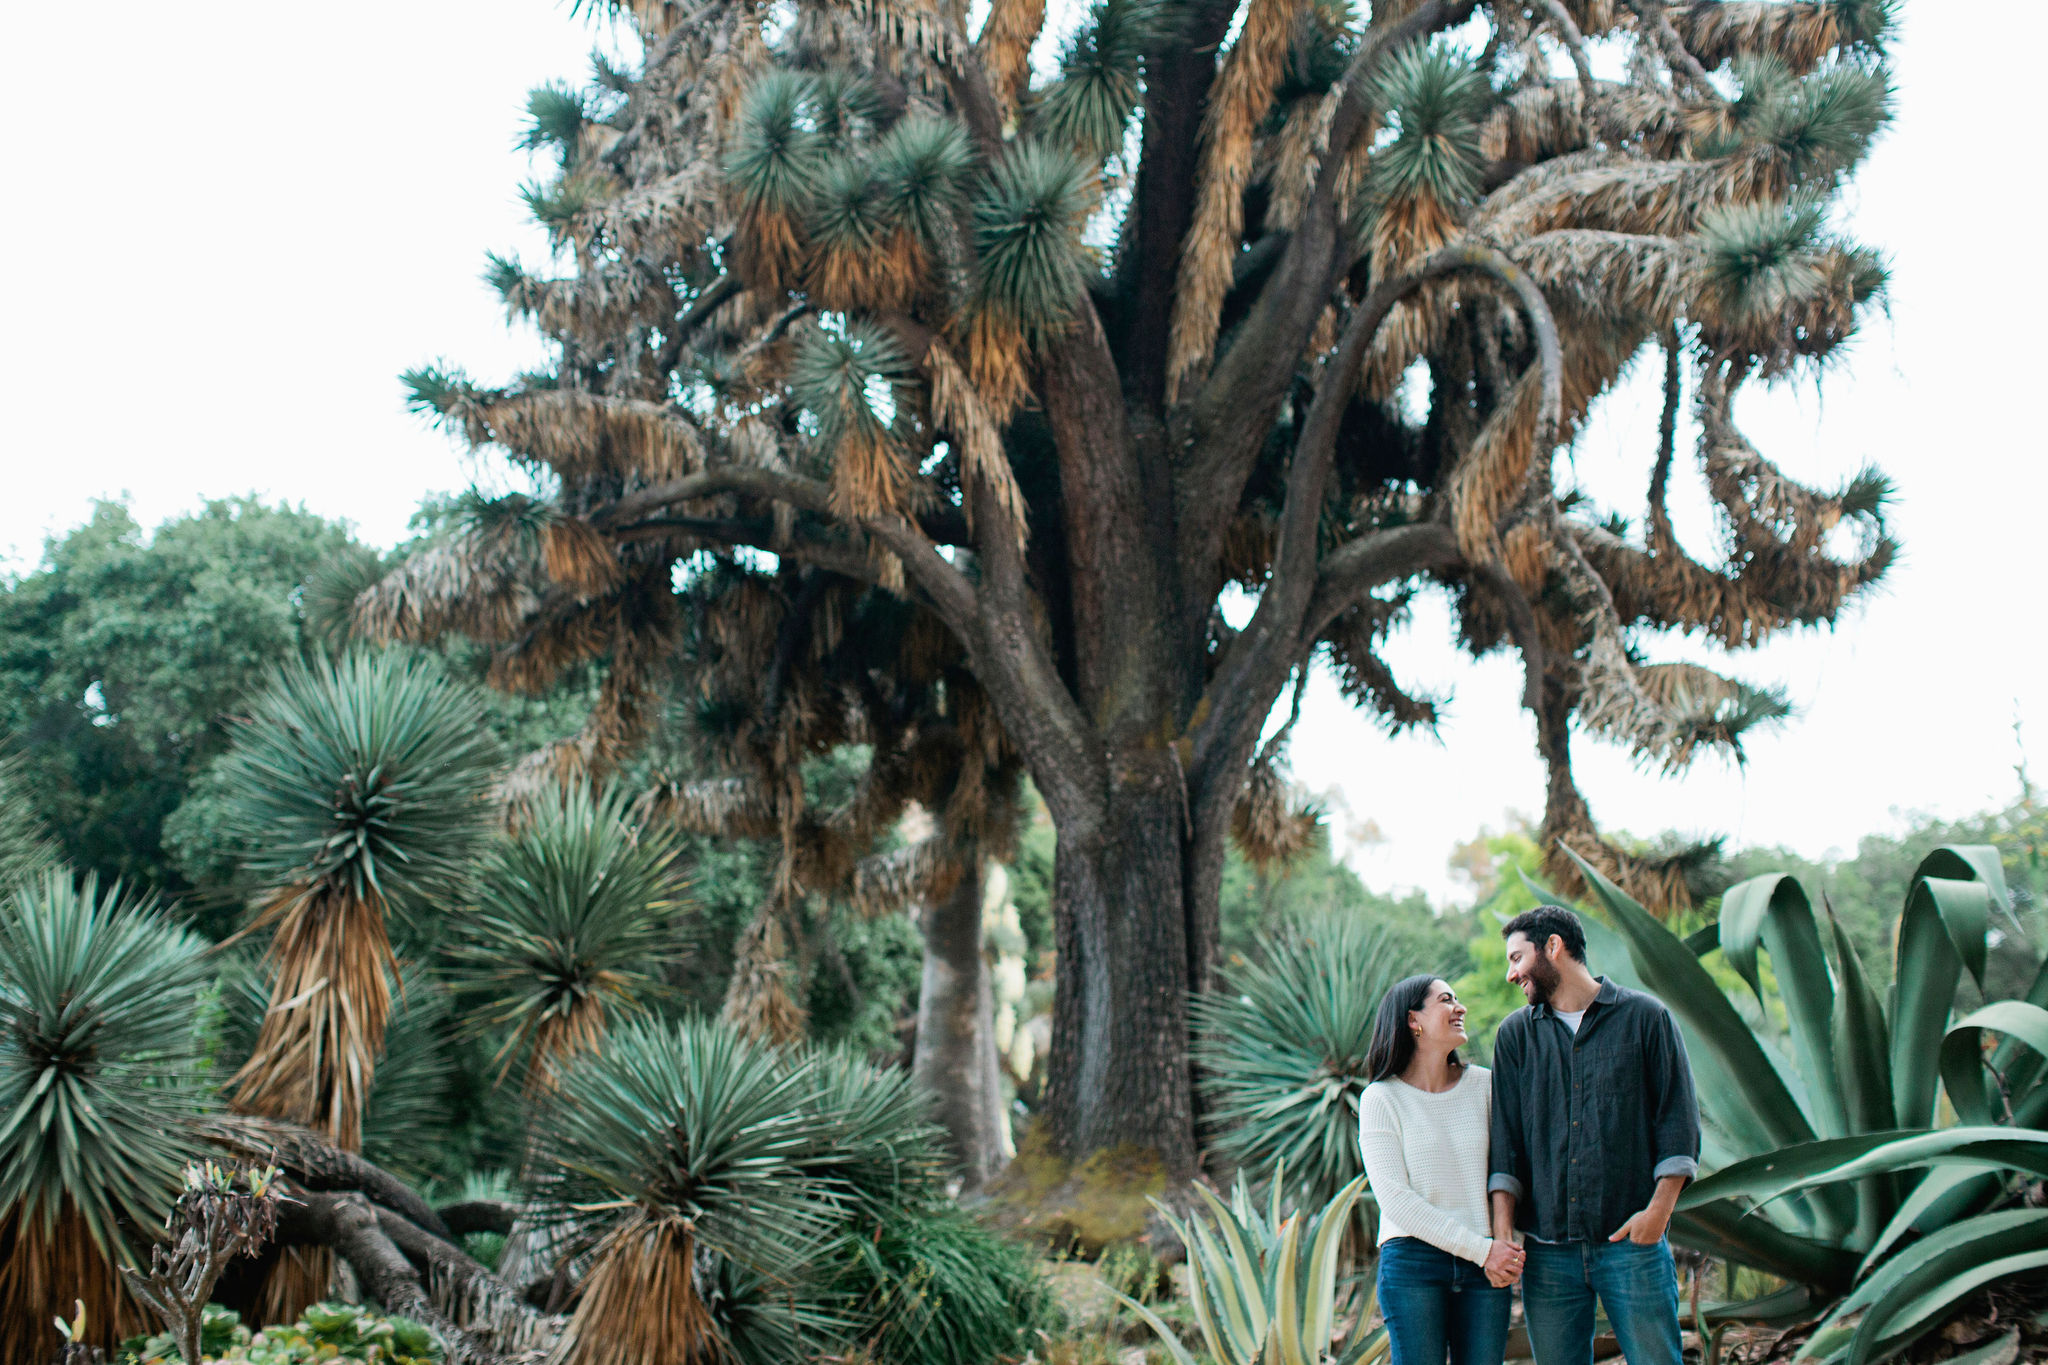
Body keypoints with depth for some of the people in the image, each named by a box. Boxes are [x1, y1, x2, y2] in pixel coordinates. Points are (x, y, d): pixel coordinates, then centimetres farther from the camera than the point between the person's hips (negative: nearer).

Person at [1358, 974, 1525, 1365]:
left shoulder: (1484, 1086, 9)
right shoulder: (1382, 1098, -2)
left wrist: (1508, 1245, -7)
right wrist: (1481, 1249, -13)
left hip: (1488, 1265, 3)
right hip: (1413, 1261, -3)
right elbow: (1395, 1200, -9)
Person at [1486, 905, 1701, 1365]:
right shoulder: (1515, 1033, 12)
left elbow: (1678, 1116, 2)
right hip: (1546, 1249, 3)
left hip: (1631, 1241, -2)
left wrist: (1659, 1208, -9)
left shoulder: (1645, 1017, 5)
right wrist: (1502, 1229, -2)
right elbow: (1505, 1136, 8)